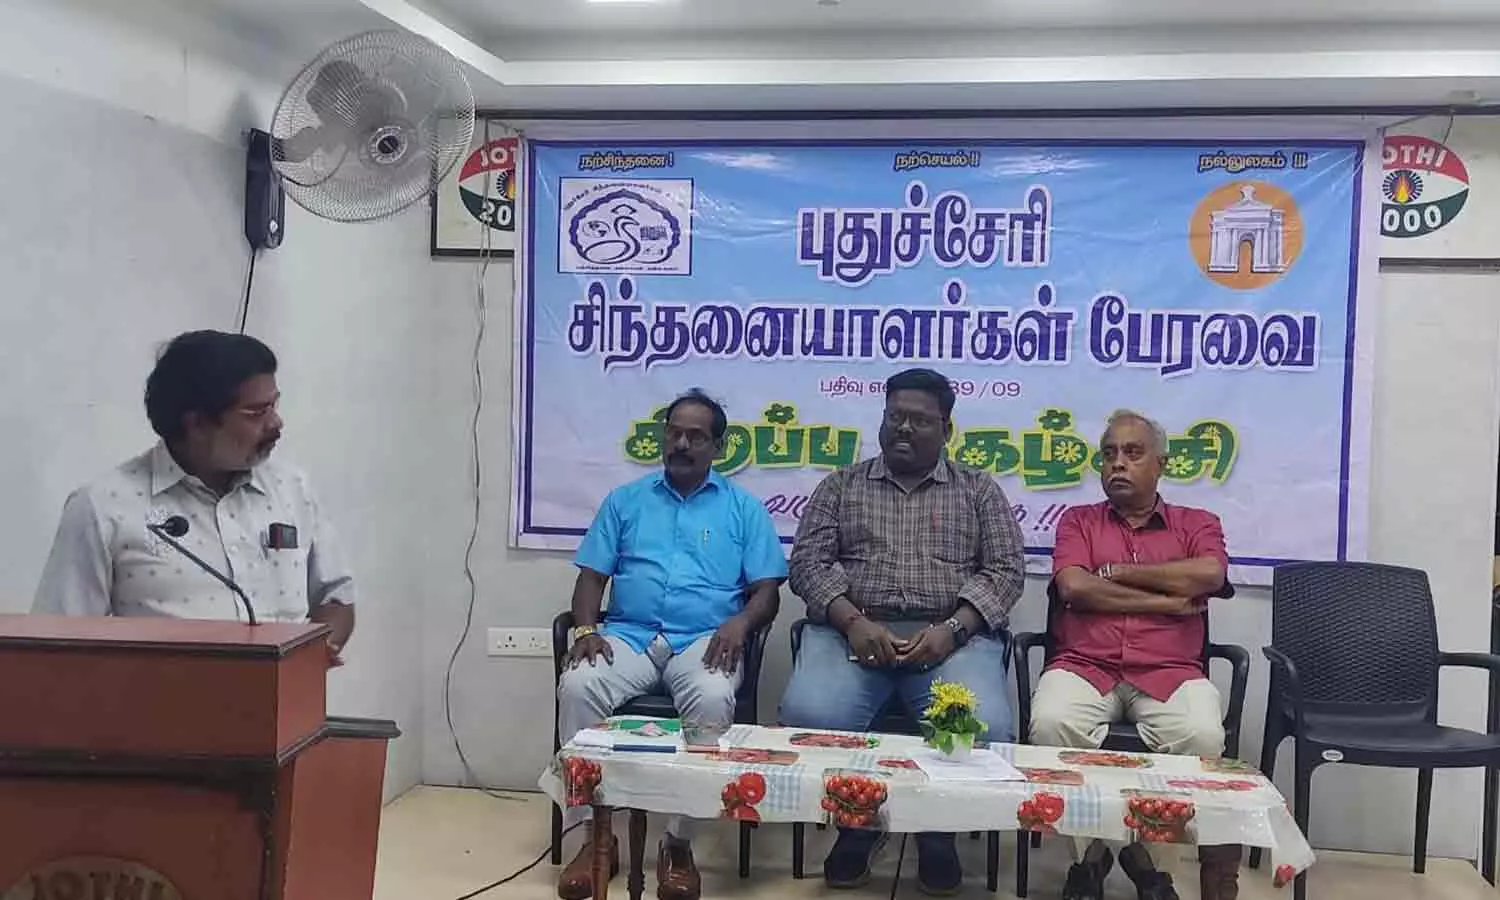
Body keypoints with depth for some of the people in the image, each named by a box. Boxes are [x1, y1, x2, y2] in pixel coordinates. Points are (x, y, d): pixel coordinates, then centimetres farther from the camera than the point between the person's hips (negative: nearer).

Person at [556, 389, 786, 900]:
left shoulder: (744, 508, 12)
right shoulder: (625, 501, 17)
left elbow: (767, 592, 6)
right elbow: (591, 577, 12)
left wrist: (739, 623, -16)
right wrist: (586, 629, -8)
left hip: (704, 640, -1)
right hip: (629, 636, 2)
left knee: (713, 701, -36)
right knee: (578, 686, -30)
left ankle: (679, 842, -22)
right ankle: (596, 833, -19)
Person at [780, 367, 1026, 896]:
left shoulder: (978, 490, 15)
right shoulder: (842, 485, 16)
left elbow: (1005, 570, 5)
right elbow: (808, 562, 6)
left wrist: (951, 629, -12)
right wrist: (853, 622, -12)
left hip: (953, 635, 0)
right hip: (852, 630, 1)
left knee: (982, 729, -30)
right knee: (809, 715, -30)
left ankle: (939, 831, 1)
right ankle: (856, 821, 0)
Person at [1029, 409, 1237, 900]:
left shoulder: (1197, 523, 17)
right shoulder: (1078, 520, 17)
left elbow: (1209, 575, -7)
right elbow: (1074, 588, -3)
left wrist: (1116, 572, -1)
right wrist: (1165, 602, -3)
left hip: (1169, 671, 0)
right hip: (1084, 665, 0)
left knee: (1202, 737, -32)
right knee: (1052, 725, -33)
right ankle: (1091, 846, -9)